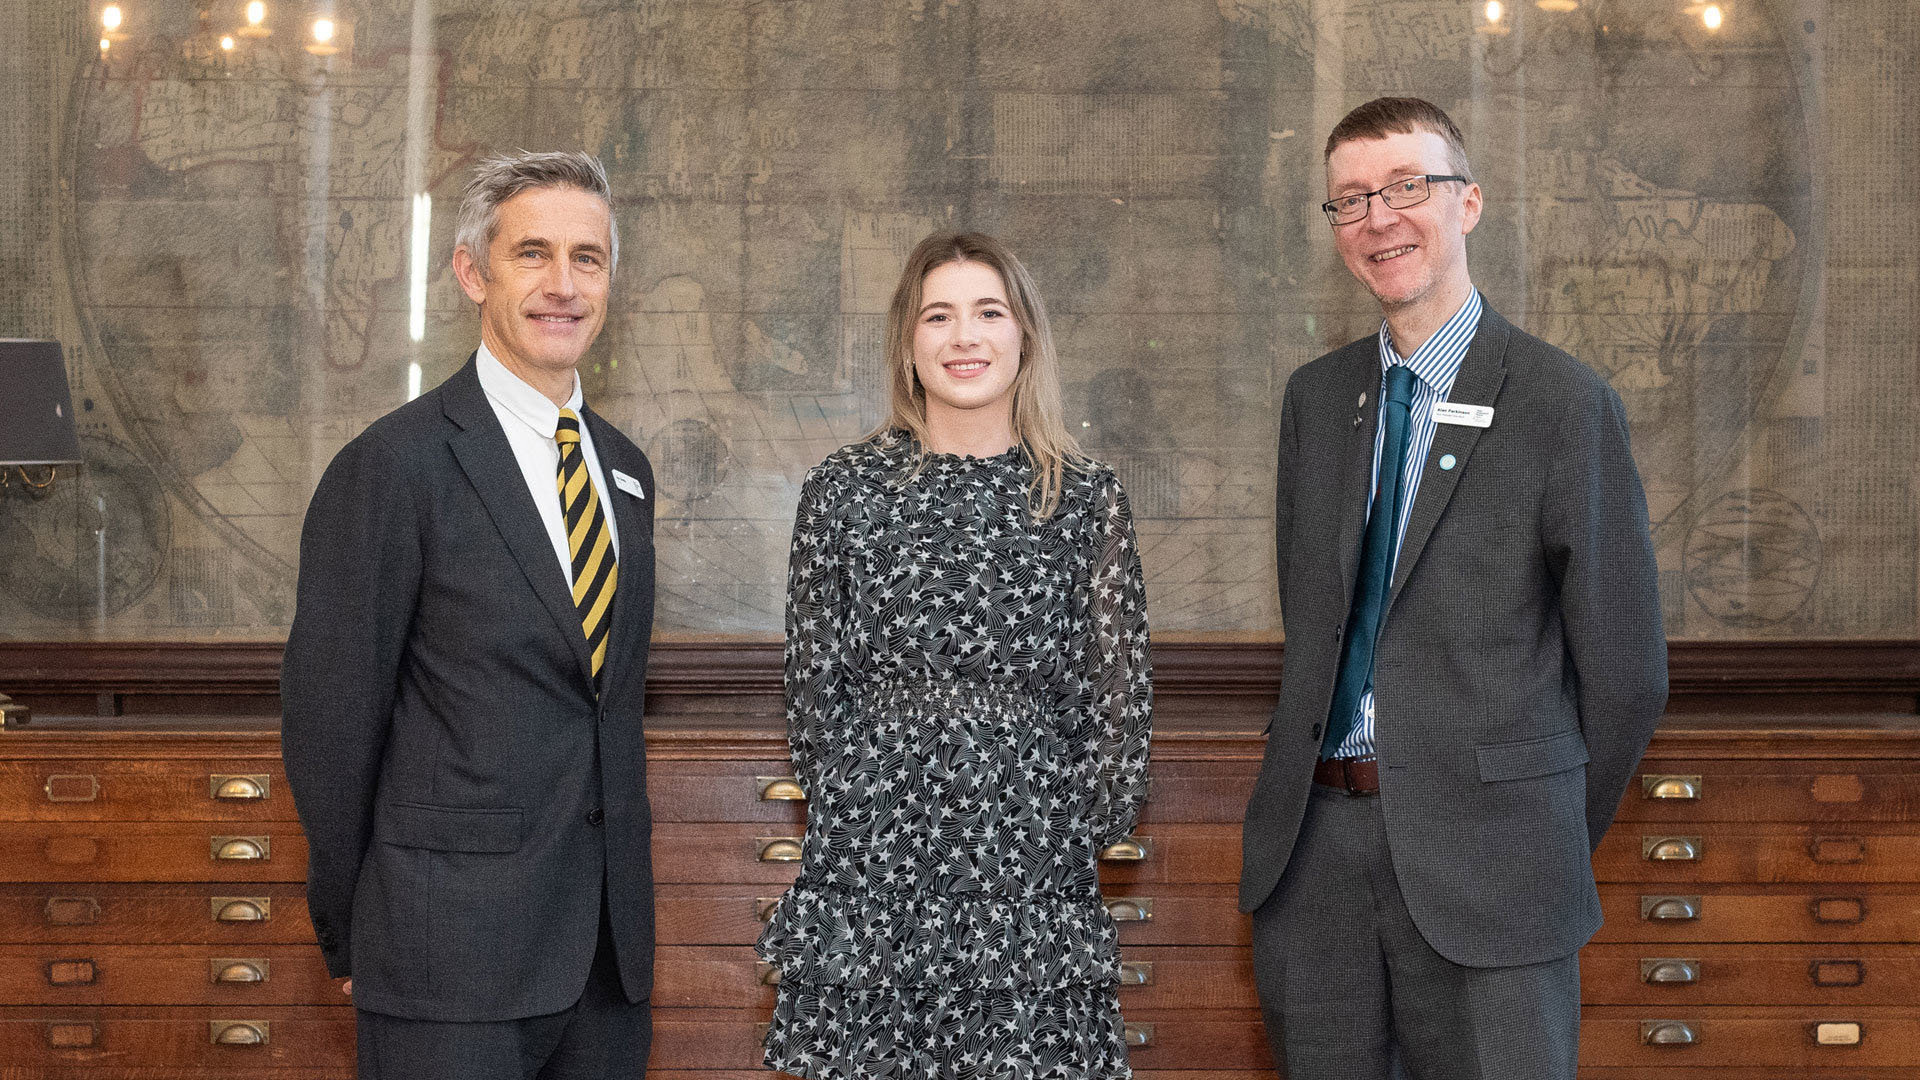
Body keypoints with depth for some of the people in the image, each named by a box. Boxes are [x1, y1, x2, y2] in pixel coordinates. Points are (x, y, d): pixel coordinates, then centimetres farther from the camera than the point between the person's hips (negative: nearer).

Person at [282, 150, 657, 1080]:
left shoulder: (624, 469, 13)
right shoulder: (395, 465, -9)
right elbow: (330, 721, -7)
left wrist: (619, 892, 13)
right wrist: (351, 936, -2)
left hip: (607, 947, 6)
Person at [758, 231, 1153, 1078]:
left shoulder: (1087, 499, 5)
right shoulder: (844, 489, 5)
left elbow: (1119, 699, 8)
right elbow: (814, 685, 9)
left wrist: (1073, 837, 4)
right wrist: (847, 813, 6)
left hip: (1030, 877, 0)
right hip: (868, 875, 0)